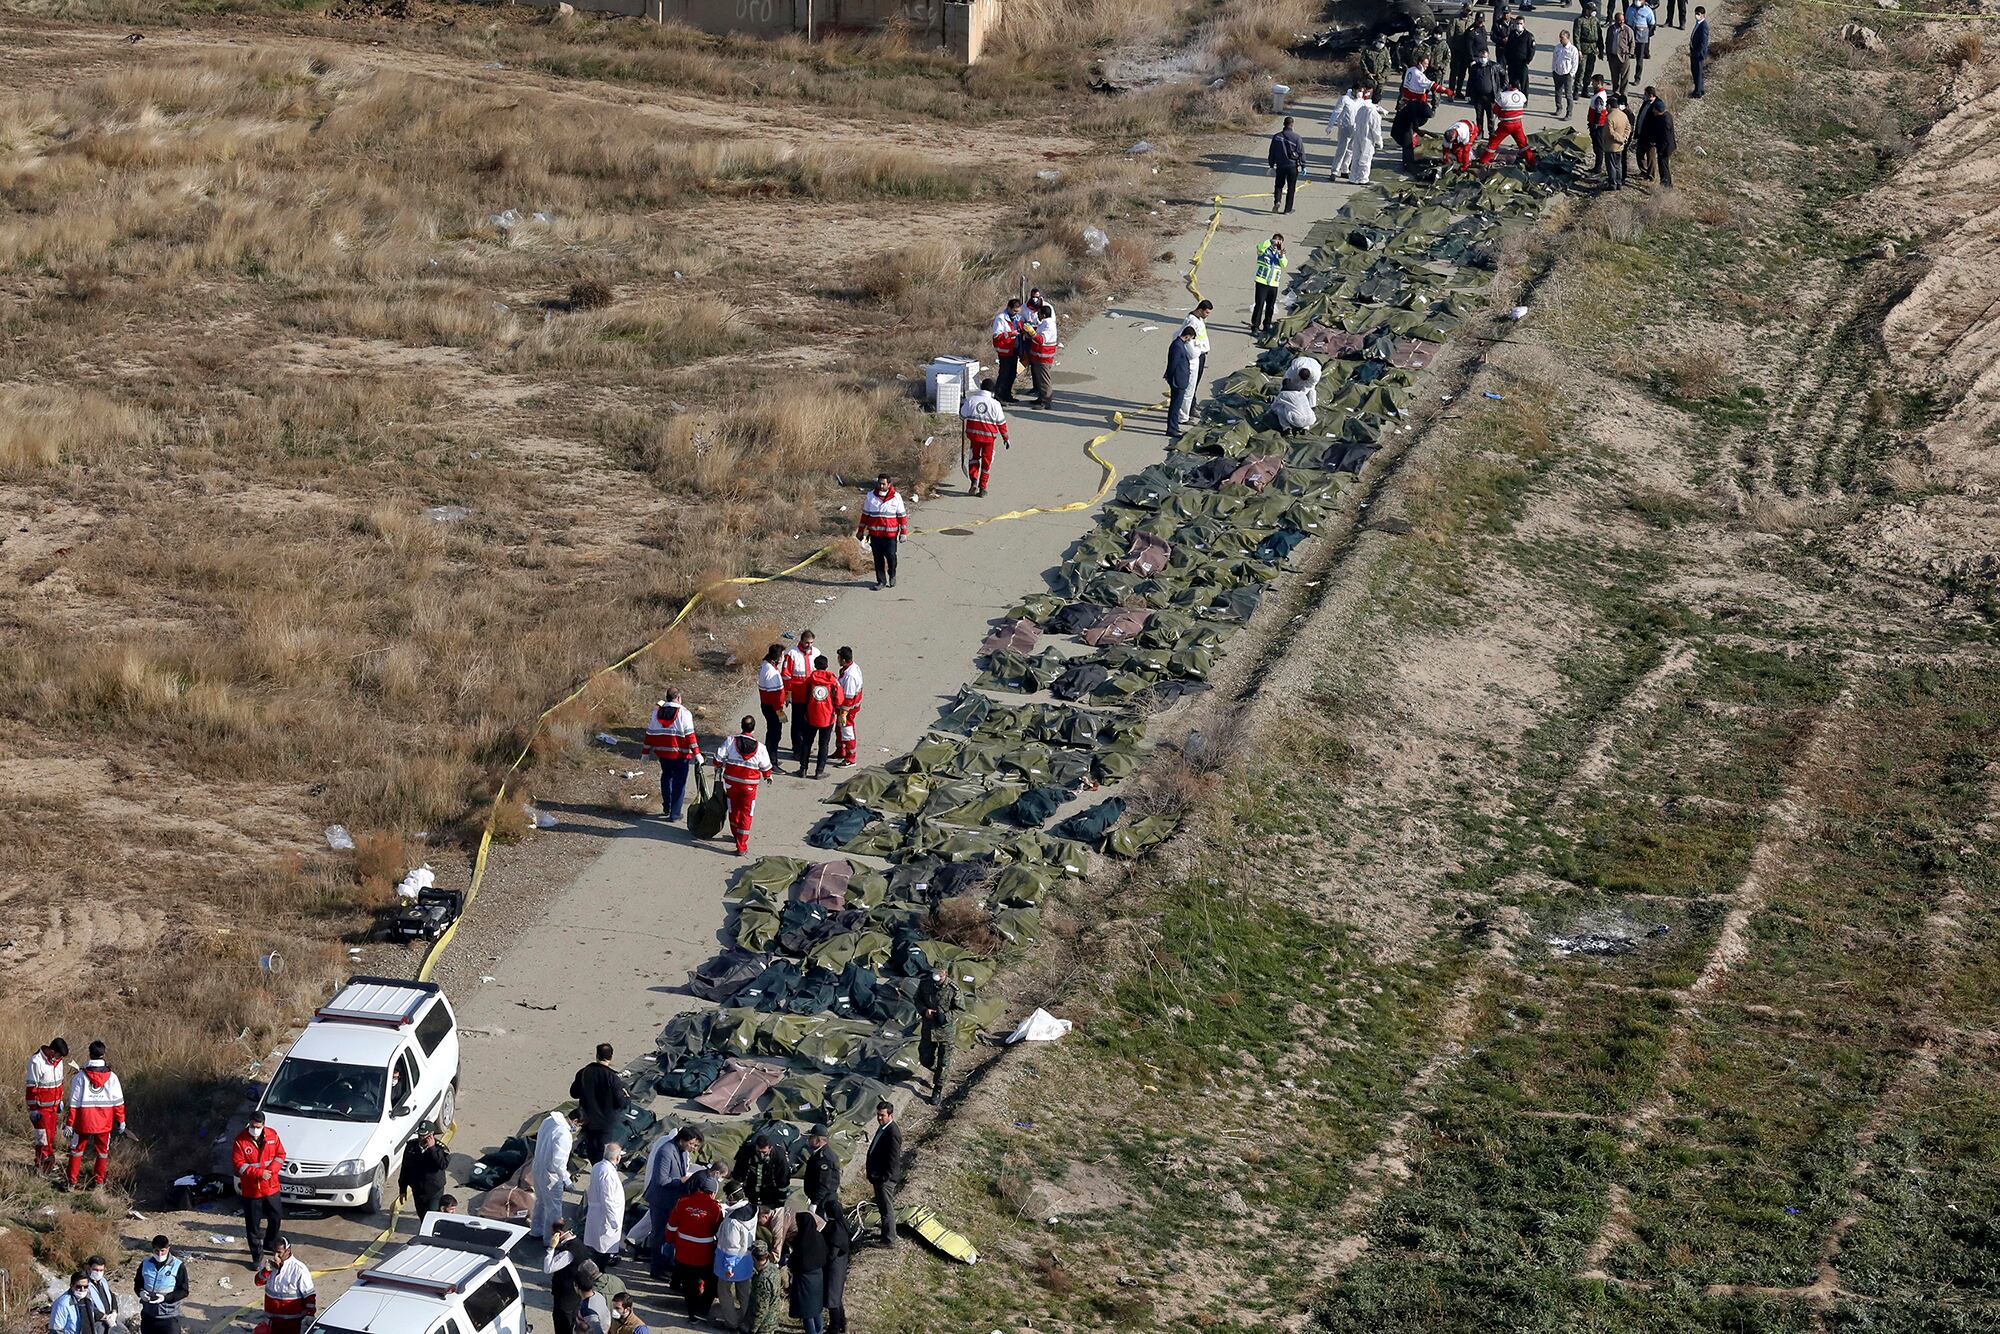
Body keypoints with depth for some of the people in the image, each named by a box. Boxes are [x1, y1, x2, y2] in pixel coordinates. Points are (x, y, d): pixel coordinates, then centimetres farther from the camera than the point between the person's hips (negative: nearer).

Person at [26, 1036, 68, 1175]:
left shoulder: (58, 1061, 2)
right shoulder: (36, 1062, -21)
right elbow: (31, 1087, -18)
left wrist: (60, 1100, 20)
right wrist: (33, 1110, -16)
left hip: (53, 1106, 7)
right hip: (41, 1106, -7)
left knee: (51, 1134, 11)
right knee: (43, 1137, -5)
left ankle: (49, 1161, 20)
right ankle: (40, 1165, 4)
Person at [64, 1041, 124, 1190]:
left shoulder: (80, 1077, -8)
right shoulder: (111, 1077, -5)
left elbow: (74, 1103, -7)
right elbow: (118, 1102, -2)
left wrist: (70, 1124, -2)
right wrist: (121, 1122, 7)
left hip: (84, 1122, -1)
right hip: (104, 1122, 1)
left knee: (76, 1150, 12)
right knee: (103, 1152, 15)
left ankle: (72, 1182, 11)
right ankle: (98, 1182, 18)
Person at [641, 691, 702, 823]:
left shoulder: (657, 712, 6)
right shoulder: (683, 713, -9)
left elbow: (650, 733, 10)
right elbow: (690, 735, -15)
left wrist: (647, 752, 18)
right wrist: (697, 753, -14)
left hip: (662, 753, 4)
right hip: (680, 753, -4)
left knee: (666, 776, 24)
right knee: (679, 782, 3)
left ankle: (666, 808, 29)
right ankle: (674, 813, 3)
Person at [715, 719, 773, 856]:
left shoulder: (731, 741, -11)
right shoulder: (759, 748, -11)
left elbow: (719, 757, -6)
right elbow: (765, 767, 2)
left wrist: (719, 766, 18)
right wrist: (768, 776, 25)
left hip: (731, 782, 2)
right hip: (749, 785, -1)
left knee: (734, 810, 22)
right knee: (746, 814, 5)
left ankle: (737, 835, 41)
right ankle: (741, 846, 2)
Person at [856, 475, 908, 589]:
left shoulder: (896, 498, -3)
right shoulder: (870, 496, 3)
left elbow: (902, 516, 3)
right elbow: (865, 514, 11)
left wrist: (903, 532, 1)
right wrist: (861, 531, 12)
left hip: (890, 534, -2)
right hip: (875, 534, 2)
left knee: (891, 556, 4)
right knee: (878, 558, 6)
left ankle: (892, 576, 29)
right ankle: (881, 580, 16)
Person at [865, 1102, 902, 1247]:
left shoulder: (893, 1133, -25)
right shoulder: (883, 1127, 6)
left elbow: (893, 1159, -24)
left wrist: (885, 1178, -22)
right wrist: (869, 1164, 18)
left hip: (886, 1177, -10)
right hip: (878, 1175, 10)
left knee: (887, 1209, 1)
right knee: (882, 1207, 23)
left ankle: (889, 1240, 11)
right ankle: (886, 1233, 37)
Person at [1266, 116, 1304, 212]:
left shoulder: (1277, 137, -1)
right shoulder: (1296, 137, -9)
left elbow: (1272, 153, 6)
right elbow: (1301, 153, -5)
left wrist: (1272, 165, 17)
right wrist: (1303, 166, 5)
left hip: (1280, 166, 2)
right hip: (1293, 166, -2)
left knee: (1278, 185, 17)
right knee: (1291, 188, 8)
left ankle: (1277, 201, -7)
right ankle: (1288, 209, 9)